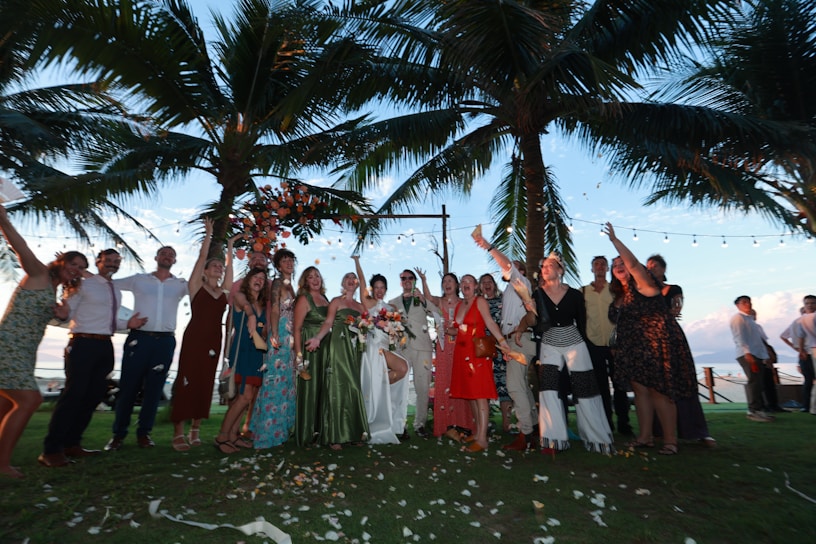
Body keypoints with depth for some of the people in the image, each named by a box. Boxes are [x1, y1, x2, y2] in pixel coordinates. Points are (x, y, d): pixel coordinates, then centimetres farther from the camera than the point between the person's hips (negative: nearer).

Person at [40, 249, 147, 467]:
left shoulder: (117, 292, 17)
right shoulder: (84, 283, -3)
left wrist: (127, 324, 4)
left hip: (105, 346, 7)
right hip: (84, 344, -7)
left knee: (94, 395, 11)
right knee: (73, 394, -7)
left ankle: (72, 444, 24)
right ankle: (51, 450, 5)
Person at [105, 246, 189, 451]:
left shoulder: (181, 284, 10)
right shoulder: (138, 279, 9)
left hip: (165, 341, 1)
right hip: (139, 338, -1)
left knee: (154, 388, 6)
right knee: (128, 386, 2)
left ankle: (144, 432, 17)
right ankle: (118, 433, 16)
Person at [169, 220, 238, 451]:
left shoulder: (224, 290, 14)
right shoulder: (196, 286, 4)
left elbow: (230, 266, 15)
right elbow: (202, 257, 0)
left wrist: (230, 246, 22)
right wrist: (208, 235, 2)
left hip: (214, 341, 4)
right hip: (194, 337, -4)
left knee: (205, 384, 6)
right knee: (186, 381, -4)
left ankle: (195, 430, 14)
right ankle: (178, 433, 0)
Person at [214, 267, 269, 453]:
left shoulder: (263, 305, 16)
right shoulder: (239, 296, -2)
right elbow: (246, 306, -26)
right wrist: (251, 317, -49)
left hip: (257, 352, 7)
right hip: (241, 349, -6)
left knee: (246, 396, 7)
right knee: (245, 395, -12)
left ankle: (233, 434, 19)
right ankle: (222, 436, 2)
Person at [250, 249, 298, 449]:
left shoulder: (290, 285, 18)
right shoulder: (277, 282, -6)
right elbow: (275, 310, -15)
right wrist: (274, 335, -23)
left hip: (290, 337, 9)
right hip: (280, 336, -9)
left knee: (286, 381, 13)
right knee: (276, 381, -6)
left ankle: (280, 427, 23)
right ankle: (267, 432, 3)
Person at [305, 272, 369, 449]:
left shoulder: (360, 306, 19)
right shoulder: (336, 301, 4)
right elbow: (328, 323, -7)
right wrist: (317, 338, -21)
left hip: (354, 349, 5)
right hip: (339, 347, -5)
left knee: (353, 387, 4)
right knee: (338, 387, -6)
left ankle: (352, 432, 10)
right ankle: (335, 436, -2)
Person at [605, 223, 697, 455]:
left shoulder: (642, 284, -7)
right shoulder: (620, 295, 15)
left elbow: (633, 263, -26)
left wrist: (614, 239, -30)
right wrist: (619, 347, 14)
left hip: (657, 344, -8)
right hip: (635, 347, 8)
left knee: (659, 391, -3)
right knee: (640, 389, 7)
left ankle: (670, 441, 9)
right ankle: (645, 437, 16)